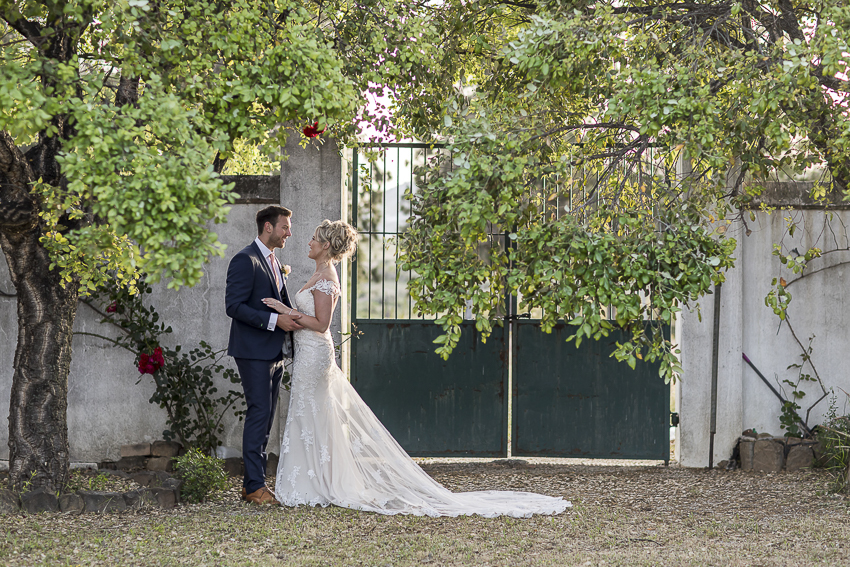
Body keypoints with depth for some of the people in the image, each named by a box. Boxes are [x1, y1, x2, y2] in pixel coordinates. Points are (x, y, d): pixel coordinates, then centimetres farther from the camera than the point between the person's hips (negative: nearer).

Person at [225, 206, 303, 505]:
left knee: (265, 417, 10)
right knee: (259, 414, -10)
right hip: (254, 352, -9)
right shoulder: (245, 260, -12)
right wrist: (275, 320, -22)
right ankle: (255, 486, -8)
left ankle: (252, 483, 14)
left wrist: (294, 318, 5)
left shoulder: (274, 262, 18)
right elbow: (234, 306, -18)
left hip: (274, 352, 9)